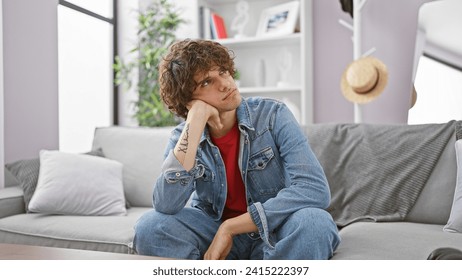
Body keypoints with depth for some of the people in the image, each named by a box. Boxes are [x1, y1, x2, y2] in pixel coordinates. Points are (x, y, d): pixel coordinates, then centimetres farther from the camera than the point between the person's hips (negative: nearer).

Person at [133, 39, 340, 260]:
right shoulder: (183, 136, -7)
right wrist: (195, 123, -28)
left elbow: (315, 189, -25)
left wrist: (229, 227, -25)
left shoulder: (272, 115, -13)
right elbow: (166, 206, -25)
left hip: (275, 234, -1)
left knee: (313, 221, -34)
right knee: (151, 226, -23)